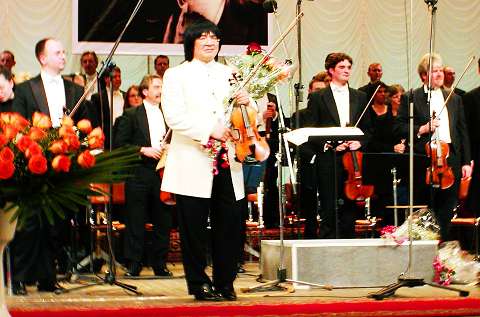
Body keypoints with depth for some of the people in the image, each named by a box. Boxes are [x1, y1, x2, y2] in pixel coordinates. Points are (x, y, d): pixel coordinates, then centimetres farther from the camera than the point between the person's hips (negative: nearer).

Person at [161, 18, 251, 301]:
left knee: (230, 224, 2)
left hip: (227, 162, 4)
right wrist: (209, 131, -19)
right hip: (193, 164, -4)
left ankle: (225, 282, 14)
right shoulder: (176, 75, 4)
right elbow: (174, 117, -10)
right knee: (194, 227, 1)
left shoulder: (229, 74, 17)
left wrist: (247, 103, -6)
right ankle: (199, 283, 11)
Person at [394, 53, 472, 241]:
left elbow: (463, 132, 15)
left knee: (447, 210, 5)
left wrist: (466, 162, 9)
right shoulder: (411, 98, 4)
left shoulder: (454, 100, 16)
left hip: (451, 158, 4)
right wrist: (421, 129, -15)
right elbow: (399, 128, -1)